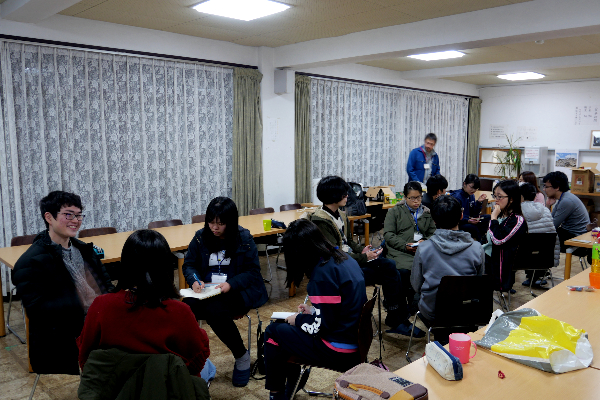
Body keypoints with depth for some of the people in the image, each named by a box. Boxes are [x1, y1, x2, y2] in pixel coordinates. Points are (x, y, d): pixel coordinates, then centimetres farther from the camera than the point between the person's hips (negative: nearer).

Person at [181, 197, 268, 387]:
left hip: (236, 291, -3)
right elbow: (189, 264, 10)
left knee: (215, 311, -33)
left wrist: (231, 284, -20)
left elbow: (252, 271, -4)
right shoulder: (201, 237, 4)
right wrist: (195, 280, -13)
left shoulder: (244, 238, -5)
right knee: (186, 307, -29)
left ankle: (242, 356, -7)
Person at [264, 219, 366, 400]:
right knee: (287, 329, 20)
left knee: (274, 331, 5)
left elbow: (321, 326, -20)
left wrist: (298, 319, -4)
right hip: (355, 340, 9)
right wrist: (312, 311, 12)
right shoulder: (345, 258, 4)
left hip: (339, 352, -9)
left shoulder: (323, 272, -22)